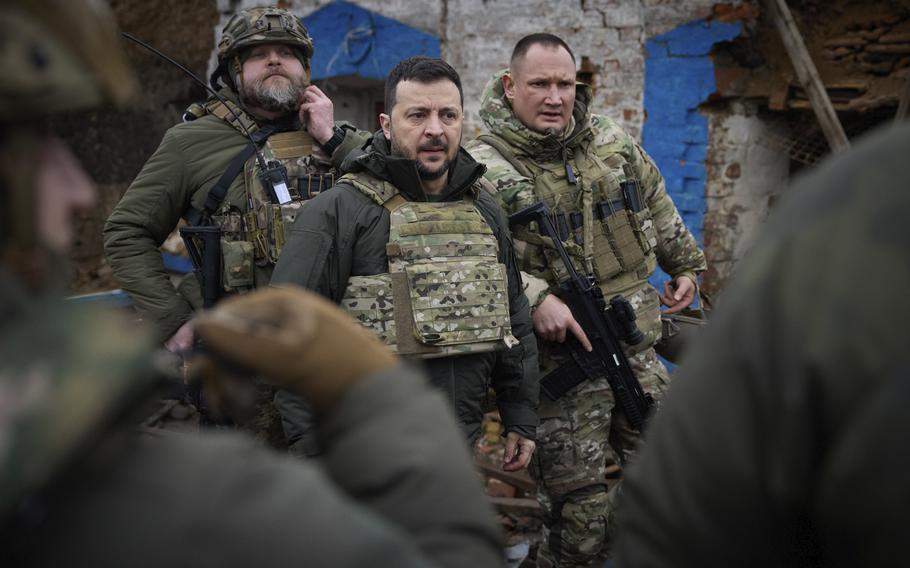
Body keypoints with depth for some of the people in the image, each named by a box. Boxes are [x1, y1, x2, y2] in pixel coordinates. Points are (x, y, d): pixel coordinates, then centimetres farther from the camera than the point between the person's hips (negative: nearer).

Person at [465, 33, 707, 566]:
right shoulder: (483, 167, -11)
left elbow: (657, 207, 23)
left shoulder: (612, 141, 8)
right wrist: (534, 299, -28)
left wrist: (685, 263, 28)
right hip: (562, 360, -6)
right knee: (583, 513, -2)